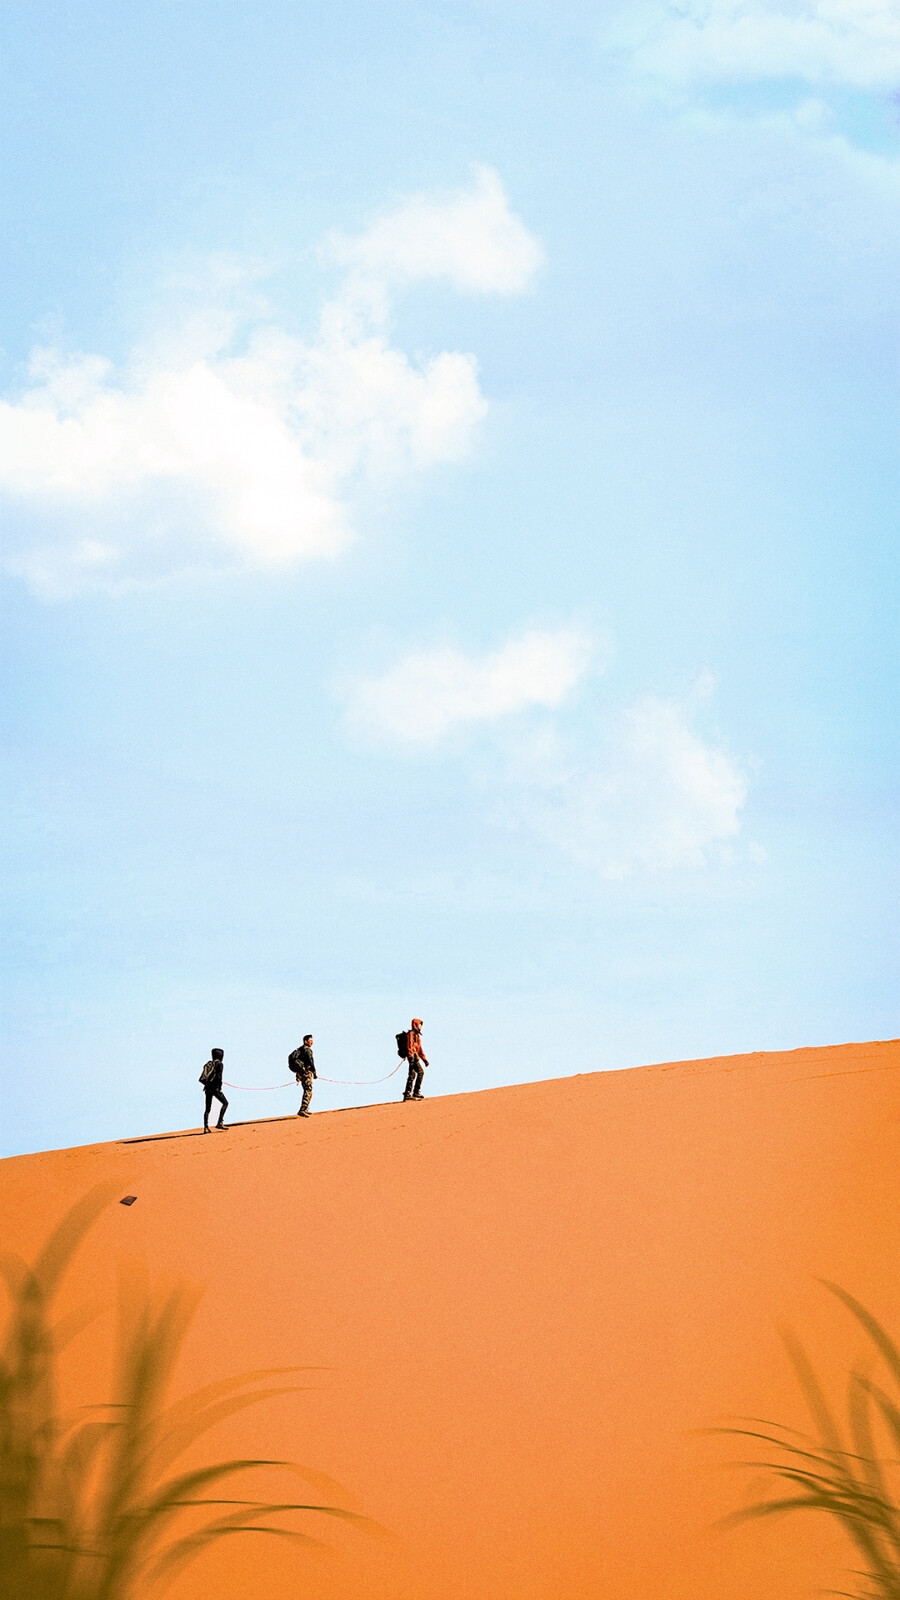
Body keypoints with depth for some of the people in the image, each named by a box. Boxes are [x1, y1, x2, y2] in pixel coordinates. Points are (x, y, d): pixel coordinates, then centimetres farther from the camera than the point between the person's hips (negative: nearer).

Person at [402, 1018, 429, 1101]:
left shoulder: (417, 1035, 25)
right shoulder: (411, 1034, -6)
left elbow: (419, 1049, 28)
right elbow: (409, 1046, -17)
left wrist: (424, 1059, 24)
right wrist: (411, 1057, -26)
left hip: (415, 1057, 10)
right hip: (412, 1056, -10)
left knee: (412, 1075, 7)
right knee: (420, 1072, -14)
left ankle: (407, 1094, 6)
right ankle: (416, 1092, -14)